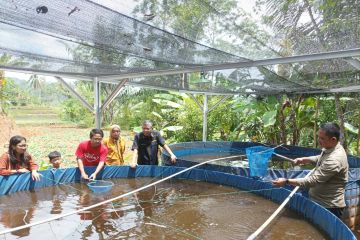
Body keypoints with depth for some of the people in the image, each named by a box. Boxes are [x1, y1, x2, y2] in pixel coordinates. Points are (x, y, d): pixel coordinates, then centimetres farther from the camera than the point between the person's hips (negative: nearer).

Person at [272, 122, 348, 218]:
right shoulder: (330, 148, -1)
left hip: (329, 206, -9)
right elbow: (320, 158, 22)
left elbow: (314, 180, -32)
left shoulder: (334, 160, -32)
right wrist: (304, 159, 6)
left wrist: (286, 181, -30)